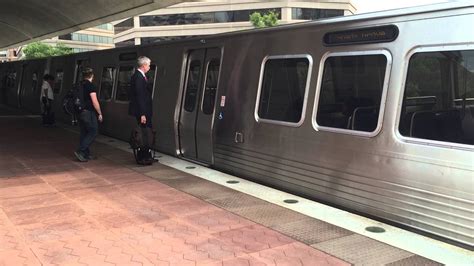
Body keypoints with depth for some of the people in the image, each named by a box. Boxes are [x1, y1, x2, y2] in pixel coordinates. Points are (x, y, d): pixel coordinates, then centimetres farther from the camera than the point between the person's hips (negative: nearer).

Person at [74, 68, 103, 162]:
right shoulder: (91, 86, -12)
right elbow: (94, 101, -16)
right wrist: (100, 113, -7)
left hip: (80, 113, 8)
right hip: (88, 113, -8)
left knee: (84, 133, 11)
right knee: (93, 132, -2)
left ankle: (86, 154, 16)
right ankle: (80, 151, -10)